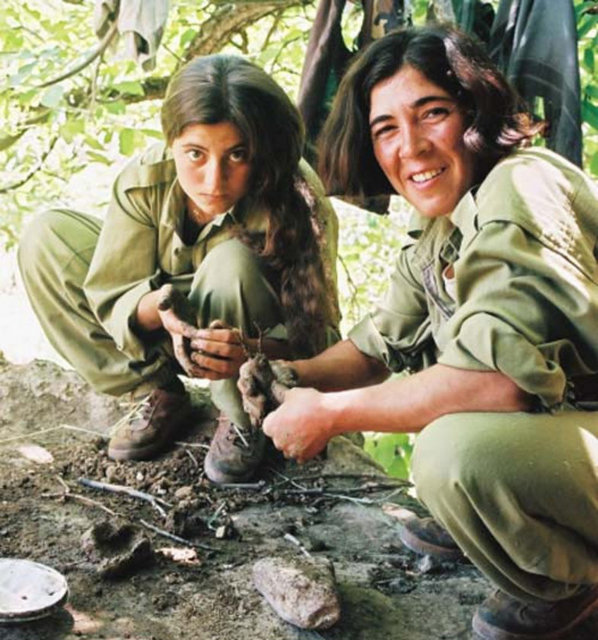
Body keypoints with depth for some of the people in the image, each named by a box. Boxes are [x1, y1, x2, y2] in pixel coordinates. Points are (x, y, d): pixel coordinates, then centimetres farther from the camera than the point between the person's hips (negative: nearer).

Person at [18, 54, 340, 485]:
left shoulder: (298, 203, -32)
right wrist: (157, 307, -42)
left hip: (259, 337, -3)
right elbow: (111, 296, -17)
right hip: (166, 336, 4)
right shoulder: (145, 180, -24)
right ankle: (160, 396, -4)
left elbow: (319, 334, -28)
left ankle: (242, 417, -10)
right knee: (46, 239, -13)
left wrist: (251, 350, -51)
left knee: (232, 262, -38)